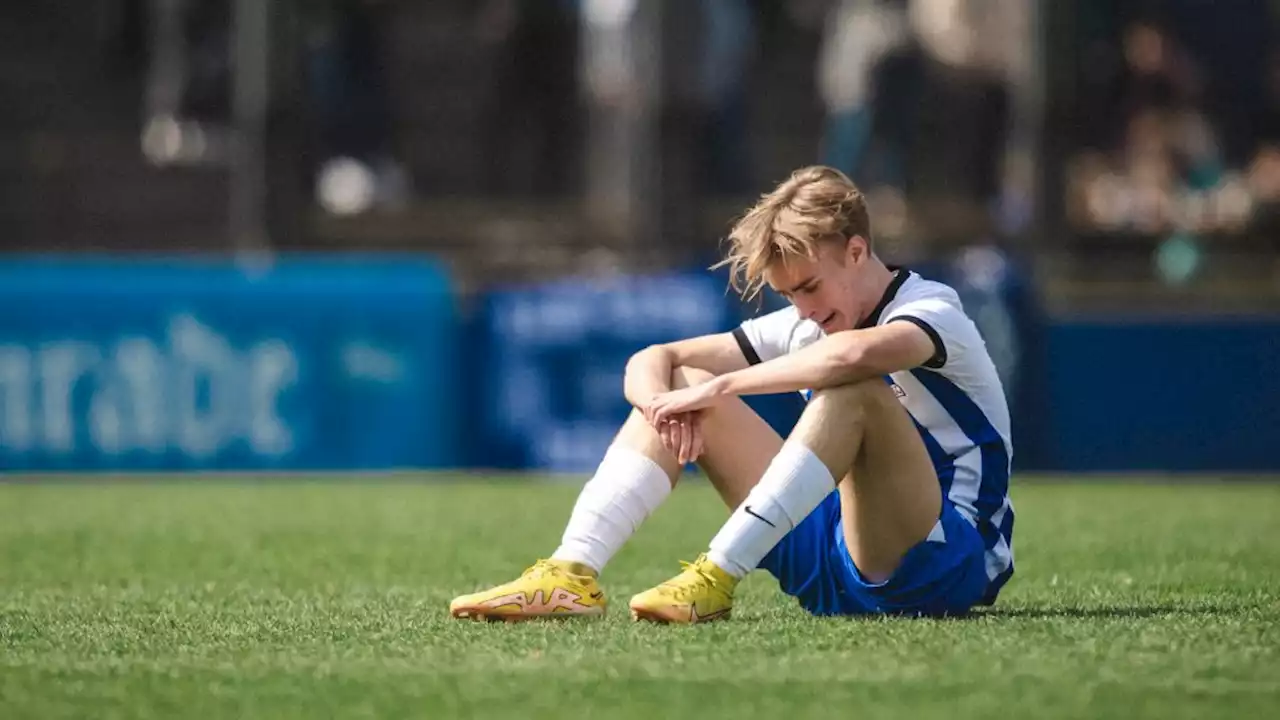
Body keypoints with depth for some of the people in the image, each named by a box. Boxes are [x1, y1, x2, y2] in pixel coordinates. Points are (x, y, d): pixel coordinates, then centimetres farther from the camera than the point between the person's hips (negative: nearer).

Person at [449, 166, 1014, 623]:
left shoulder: (934, 313, -12)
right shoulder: (801, 328, 10)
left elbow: (852, 353, -38)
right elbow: (650, 363, 6)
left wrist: (721, 387, -29)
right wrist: (666, 404, -19)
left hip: (947, 563, -7)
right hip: (832, 561, 7)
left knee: (854, 389, -33)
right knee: (681, 380, 1)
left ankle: (716, 579, -38)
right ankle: (572, 575, -18)